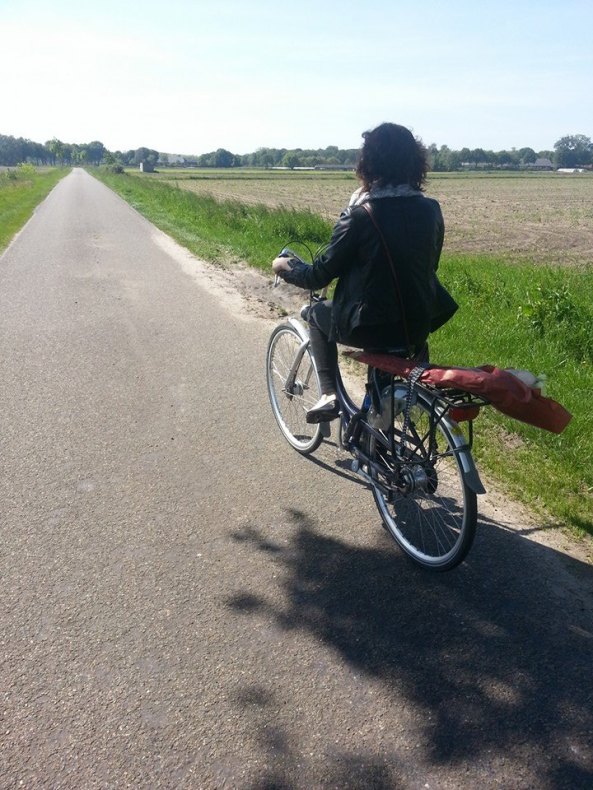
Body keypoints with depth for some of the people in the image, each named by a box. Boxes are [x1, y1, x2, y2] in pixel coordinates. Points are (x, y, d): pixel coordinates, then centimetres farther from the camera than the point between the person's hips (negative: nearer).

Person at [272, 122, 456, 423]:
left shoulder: (360, 215, -15)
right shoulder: (431, 209, -1)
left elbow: (319, 275, -7)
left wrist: (285, 267, 12)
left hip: (369, 327, -4)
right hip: (420, 325, 5)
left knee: (319, 314, 25)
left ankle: (329, 394, 15)